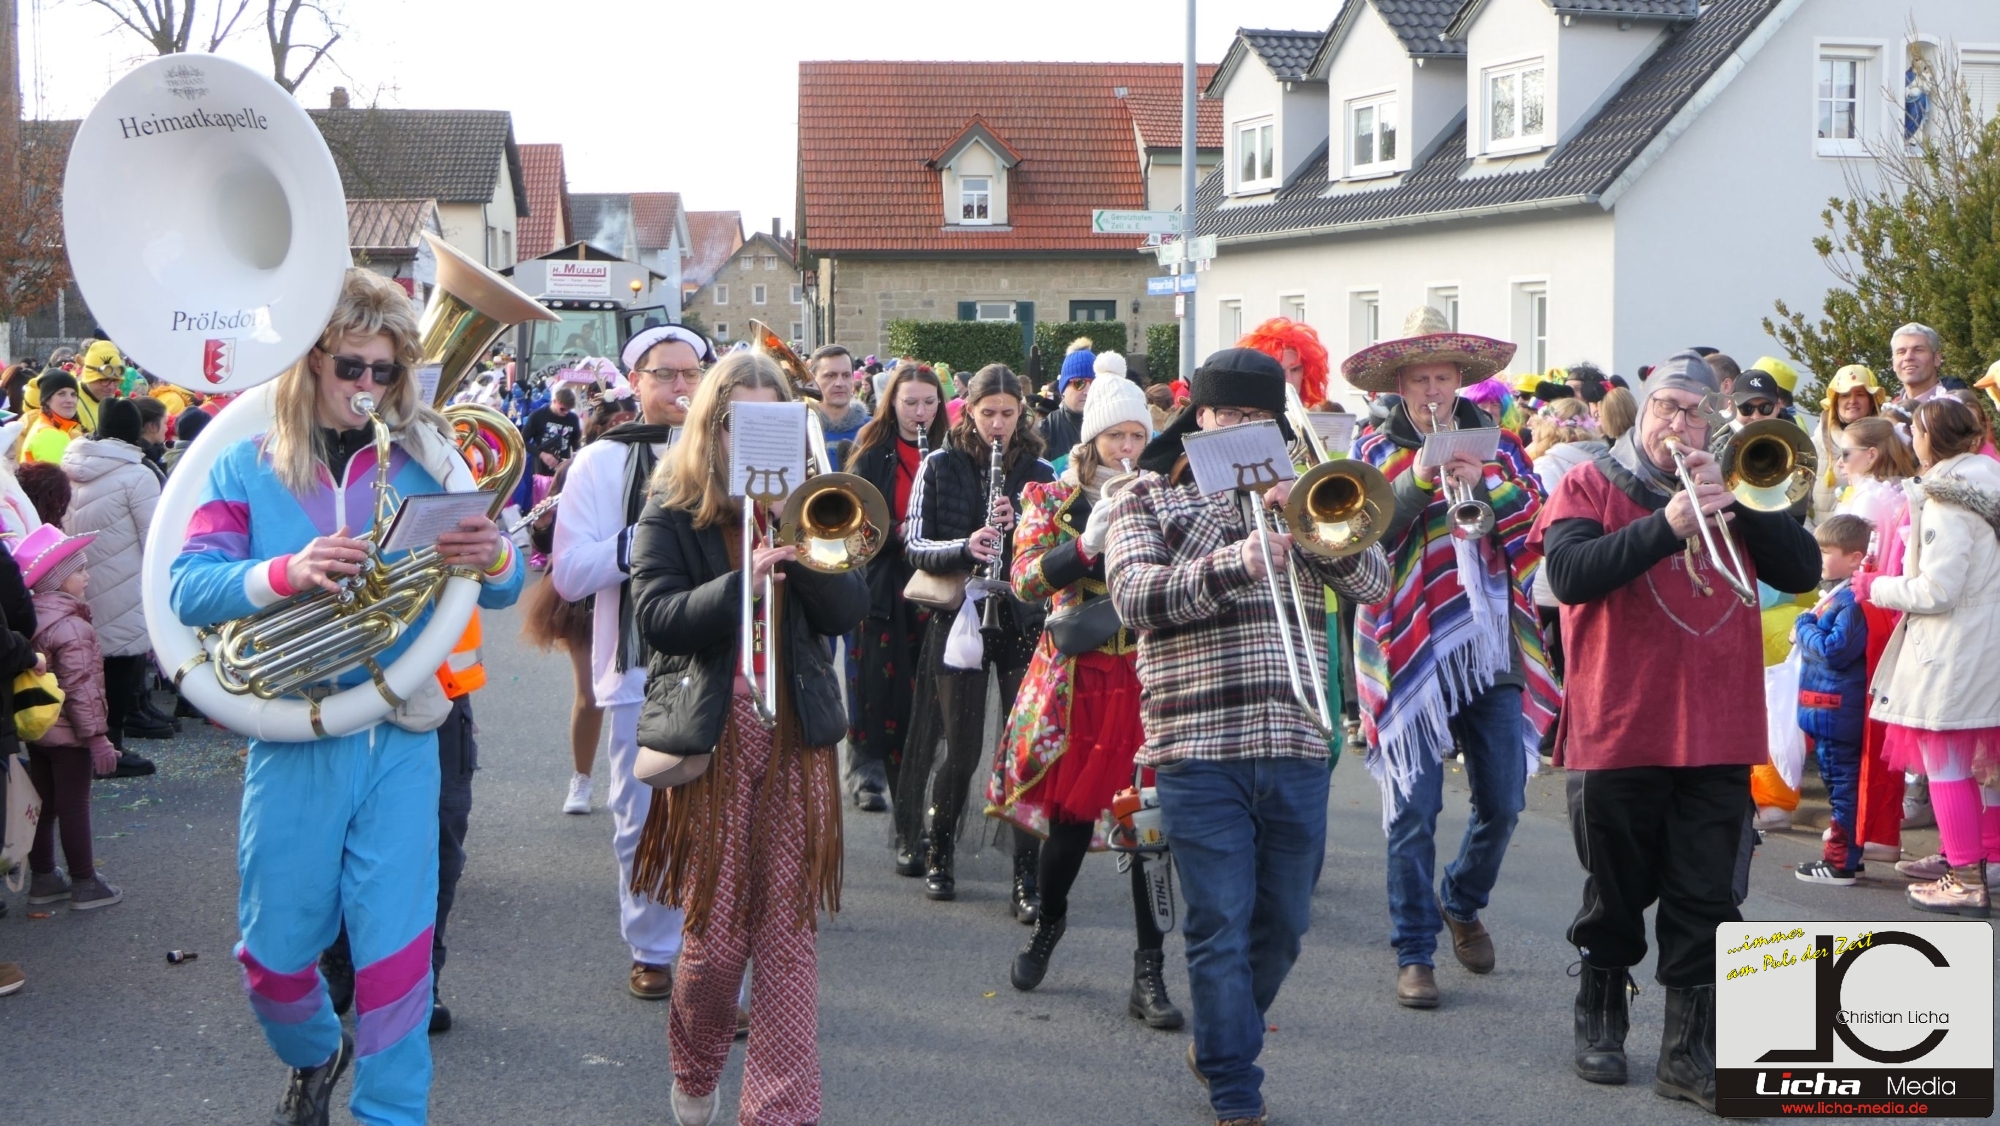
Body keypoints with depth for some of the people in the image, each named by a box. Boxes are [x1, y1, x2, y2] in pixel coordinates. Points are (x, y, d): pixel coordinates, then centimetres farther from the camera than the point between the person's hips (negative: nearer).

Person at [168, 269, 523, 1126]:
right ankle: (314, 1056, 41)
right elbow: (186, 589, -8)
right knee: (274, 950, 10)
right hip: (292, 739, 0)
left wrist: (493, 557, -23)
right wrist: (284, 573, -26)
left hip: (401, 739, 0)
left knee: (395, 944, -2)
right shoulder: (245, 466, 1)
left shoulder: (425, 458, 2)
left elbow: (503, 589, 1)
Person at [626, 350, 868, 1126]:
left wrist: (803, 547, -16)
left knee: (790, 933, 0)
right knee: (717, 935, 1)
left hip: (797, 739, 2)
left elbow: (849, 611, -1)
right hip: (713, 740, -2)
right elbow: (655, 615, -12)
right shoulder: (672, 514, 1)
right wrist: (742, 579, -25)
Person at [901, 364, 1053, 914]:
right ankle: (938, 853, 25)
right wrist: (965, 547, -21)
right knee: (962, 752, 1)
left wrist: (1021, 525, -14)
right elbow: (915, 547, -2)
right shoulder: (940, 466, 3)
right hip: (959, 619, -1)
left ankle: (1027, 877, 2)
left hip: (1023, 621, 1)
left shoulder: (1038, 472, 7)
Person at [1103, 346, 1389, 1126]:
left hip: (1295, 747, 4)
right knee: (1220, 928, -2)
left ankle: (1220, 1043, 35)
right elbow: (1135, 596, -11)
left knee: (1282, 924, 13)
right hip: (1198, 747, -4)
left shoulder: (1297, 500, 15)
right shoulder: (1148, 499, 5)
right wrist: (1233, 563, -26)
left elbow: (1372, 585, 2)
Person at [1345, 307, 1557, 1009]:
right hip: (1410, 652, -3)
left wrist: (1485, 486, -17)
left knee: (1503, 800, 7)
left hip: (1491, 652, 3)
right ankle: (1414, 954, 5)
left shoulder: (1496, 445, 11)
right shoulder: (1377, 452, 5)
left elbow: (1537, 525, -1)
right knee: (1413, 808, -4)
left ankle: (1463, 903, 34)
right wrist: (1417, 481, -21)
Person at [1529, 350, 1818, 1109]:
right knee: (1617, 895, 10)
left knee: (1705, 902, 1)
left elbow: (1803, 570, 1)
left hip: (1716, 735, 3)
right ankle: (1600, 1019, 29)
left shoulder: (1730, 496, 13)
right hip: (1618, 730, -2)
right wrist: (1665, 527, -26)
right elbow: (1570, 574, -16)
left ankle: (1690, 1052, 6)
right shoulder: (1591, 485, 2)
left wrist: (1732, 499, -11)